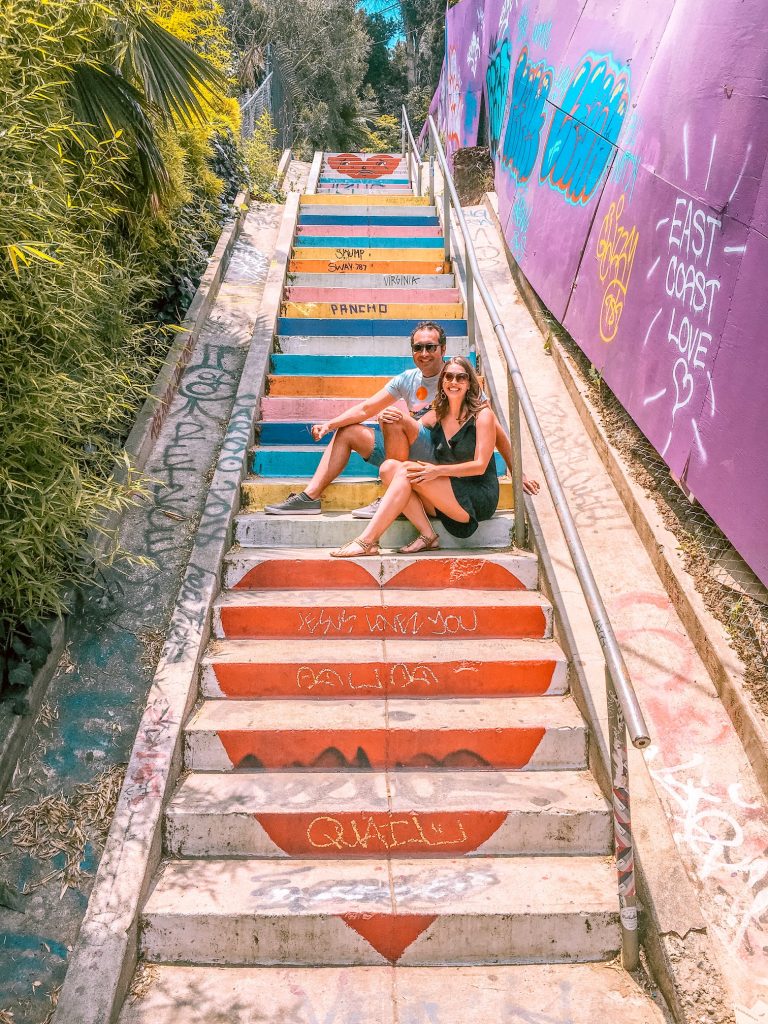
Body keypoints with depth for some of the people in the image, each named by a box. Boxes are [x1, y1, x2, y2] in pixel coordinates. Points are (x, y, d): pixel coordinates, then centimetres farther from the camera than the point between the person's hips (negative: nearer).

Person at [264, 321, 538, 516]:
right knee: (347, 431, 5)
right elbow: (366, 409, 9)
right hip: (408, 453, 7)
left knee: (393, 418, -29)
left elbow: (494, 428, -10)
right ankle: (310, 497, -4)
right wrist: (329, 424, -6)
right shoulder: (407, 380, 7)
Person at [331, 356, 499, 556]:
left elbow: (480, 466, -12)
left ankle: (367, 541, -29)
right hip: (445, 498, 6)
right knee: (389, 467, -14)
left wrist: (439, 470, -23)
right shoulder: (438, 415, 14)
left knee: (407, 471, -25)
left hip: (479, 499, -6)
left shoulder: (482, 415, -4)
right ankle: (427, 535, -24)